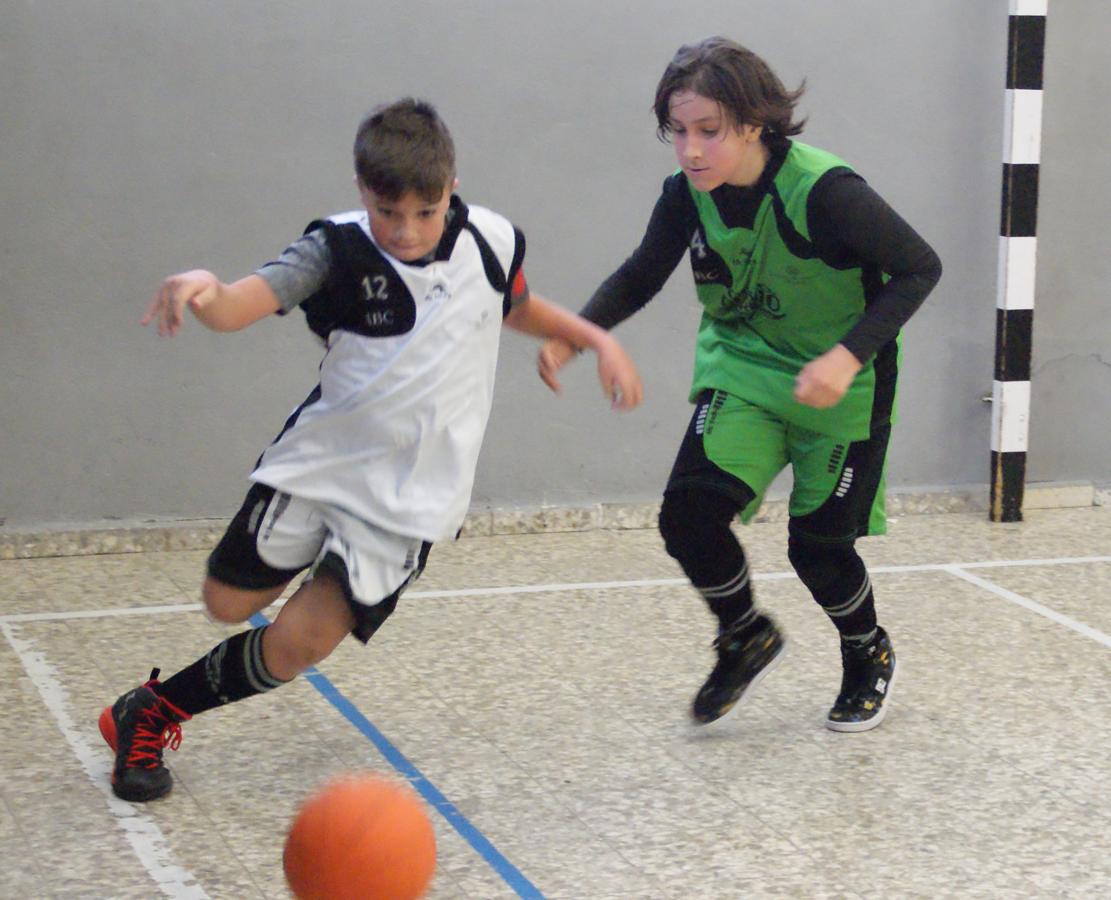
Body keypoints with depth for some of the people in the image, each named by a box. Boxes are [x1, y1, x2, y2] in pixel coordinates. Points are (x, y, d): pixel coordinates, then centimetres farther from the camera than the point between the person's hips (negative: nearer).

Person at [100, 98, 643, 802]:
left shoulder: (493, 242, -5)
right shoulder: (340, 250, -14)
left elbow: (517, 308, 20)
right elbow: (242, 305, -33)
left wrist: (598, 339, 11)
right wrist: (205, 290, -55)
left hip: (412, 488, 0)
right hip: (322, 458, 0)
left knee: (296, 645, -7)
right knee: (230, 603, 9)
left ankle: (155, 714, 12)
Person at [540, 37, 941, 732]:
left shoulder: (825, 192, -29)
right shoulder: (690, 193, -13)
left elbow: (920, 268, -22)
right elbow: (640, 277, 2)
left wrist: (849, 356, -33)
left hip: (840, 386, -4)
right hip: (743, 369, 4)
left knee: (818, 545, 2)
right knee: (688, 513, -13)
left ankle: (871, 658, 35)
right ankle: (748, 640, 16)